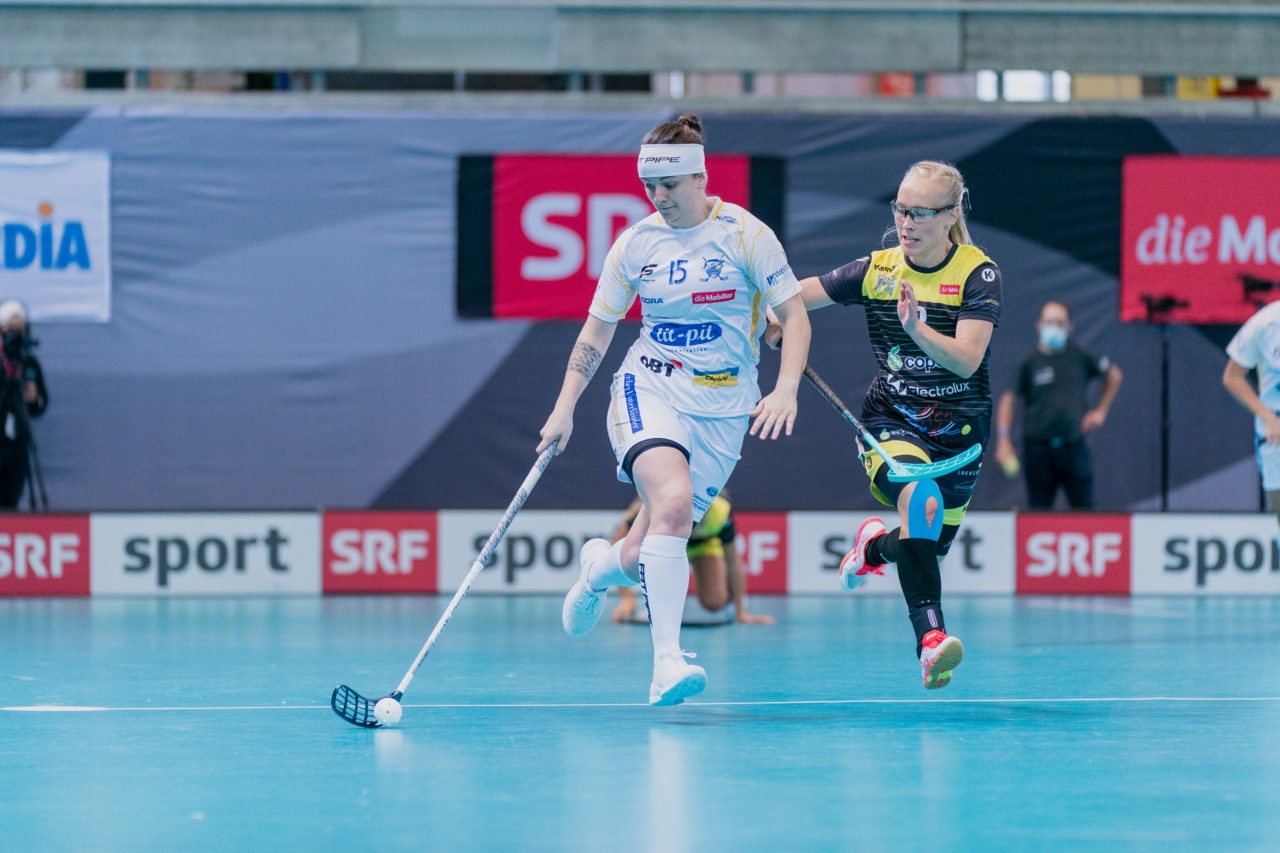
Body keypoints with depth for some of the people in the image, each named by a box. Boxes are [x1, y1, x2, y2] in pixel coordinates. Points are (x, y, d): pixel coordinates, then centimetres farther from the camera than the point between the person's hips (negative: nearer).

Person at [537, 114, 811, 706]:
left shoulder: (744, 234, -4)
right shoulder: (634, 244, 3)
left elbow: (795, 317, -4)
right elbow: (596, 332, 11)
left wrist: (786, 390, -19)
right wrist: (564, 409, 4)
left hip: (723, 408, 0)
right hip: (648, 390, 0)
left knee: (648, 556, -1)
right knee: (673, 501, -31)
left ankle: (602, 565, 38)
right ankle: (667, 662, -35)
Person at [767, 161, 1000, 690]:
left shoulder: (978, 273, -10)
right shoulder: (877, 270, -3)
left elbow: (967, 360, -22)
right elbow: (790, 297, 6)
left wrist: (917, 329, -37)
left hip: (959, 426, 1)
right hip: (891, 418, -1)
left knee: (932, 544, 11)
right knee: (920, 501, -31)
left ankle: (875, 546, 48)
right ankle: (931, 636, -39)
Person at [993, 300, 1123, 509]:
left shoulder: (1080, 357, 4)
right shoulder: (1028, 361, -1)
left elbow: (1114, 374, 21)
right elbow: (1008, 400, -2)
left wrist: (1101, 411, 15)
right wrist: (1003, 441, -11)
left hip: (1073, 444, 1)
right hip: (1038, 448, -1)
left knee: (1084, 509, -1)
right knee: (1039, 512, 2)